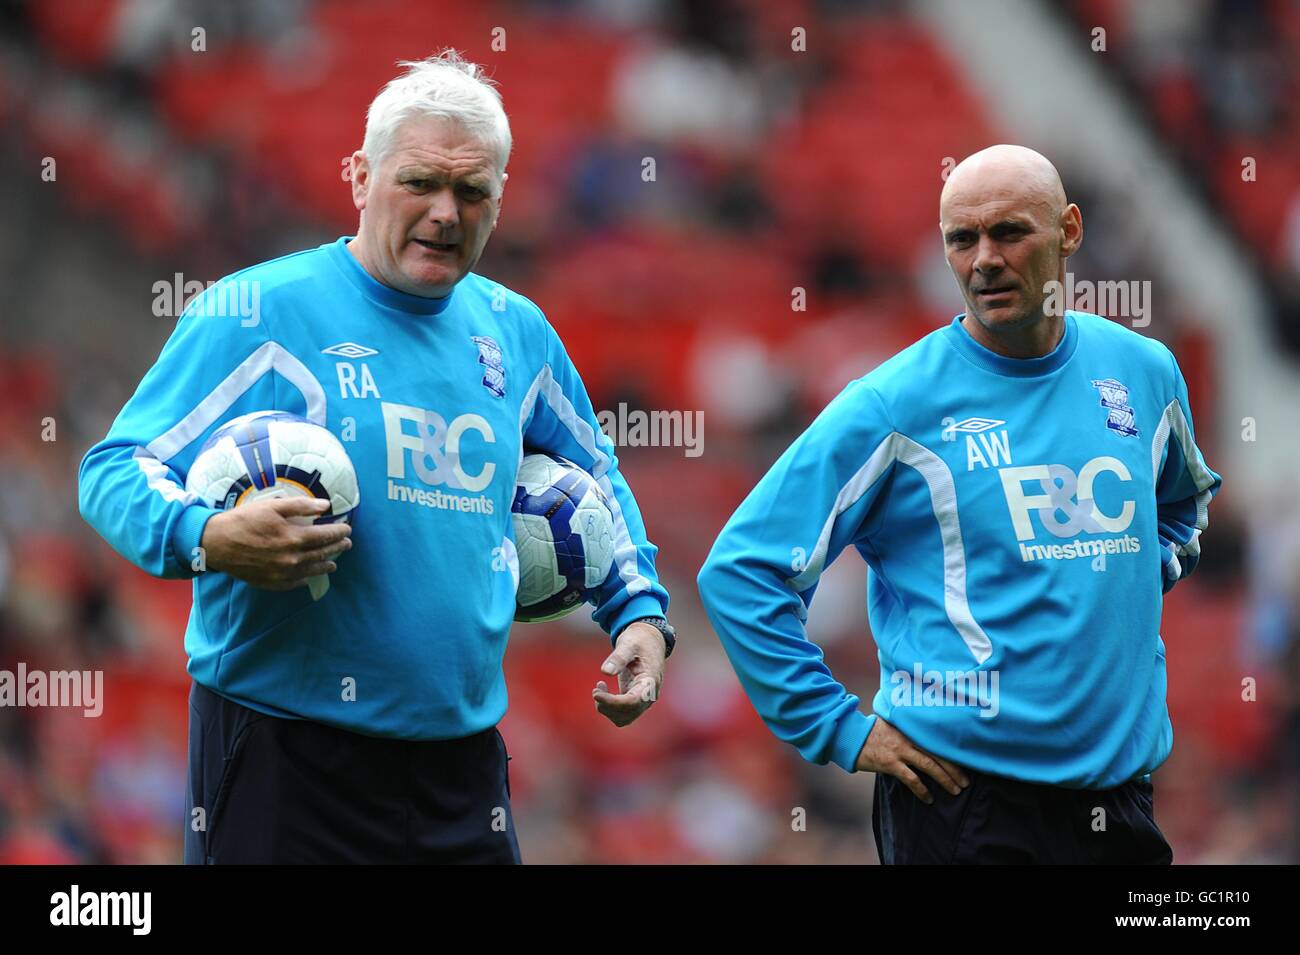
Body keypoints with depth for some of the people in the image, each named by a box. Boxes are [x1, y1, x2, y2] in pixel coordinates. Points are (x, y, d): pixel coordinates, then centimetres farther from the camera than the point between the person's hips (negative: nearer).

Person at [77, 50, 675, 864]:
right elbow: (117, 470, -9)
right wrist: (208, 540, -29)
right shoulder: (259, 311, -7)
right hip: (284, 759, -5)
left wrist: (641, 610, 15)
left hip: (463, 759, 5)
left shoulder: (516, 332, 12)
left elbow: (593, 473, 29)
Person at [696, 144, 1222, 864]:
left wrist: (1137, 580, 12)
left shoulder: (1143, 371, 7)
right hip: (961, 798, -5)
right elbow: (739, 572, -8)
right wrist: (841, 730, -9)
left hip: (1119, 787, 5)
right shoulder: (896, 405, -8)